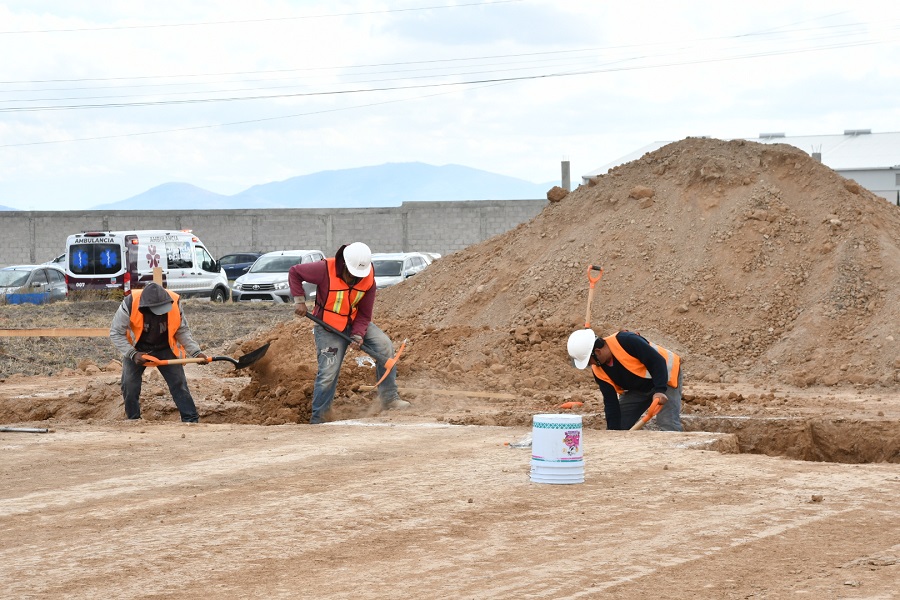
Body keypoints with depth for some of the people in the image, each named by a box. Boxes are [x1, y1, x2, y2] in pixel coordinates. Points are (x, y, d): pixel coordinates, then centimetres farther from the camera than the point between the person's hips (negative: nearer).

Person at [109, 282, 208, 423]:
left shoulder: (174, 303, -23)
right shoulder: (130, 304, -30)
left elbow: (182, 331, -7)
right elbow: (115, 333, -18)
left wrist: (196, 352, -17)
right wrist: (132, 354, -27)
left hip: (165, 349, 1)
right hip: (137, 350, -1)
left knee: (179, 383, -5)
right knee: (129, 386, -5)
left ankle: (192, 420, 1)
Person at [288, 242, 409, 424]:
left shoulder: (368, 278, -14)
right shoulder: (325, 270, -26)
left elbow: (364, 313, -7)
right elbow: (294, 272, -11)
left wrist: (358, 335, -23)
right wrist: (299, 299, -19)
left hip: (355, 322, 4)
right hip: (328, 327, -4)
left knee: (385, 345, -15)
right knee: (328, 373, -11)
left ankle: (389, 399, -7)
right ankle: (317, 420, 4)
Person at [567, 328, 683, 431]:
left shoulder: (626, 341, -34)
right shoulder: (598, 371, -12)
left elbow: (658, 361, -31)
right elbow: (610, 402, -10)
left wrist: (659, 390, -40)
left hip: (664, 377, -7)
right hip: (637, 388, 7)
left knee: (668, 424, -22)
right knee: (619, 426, 2)